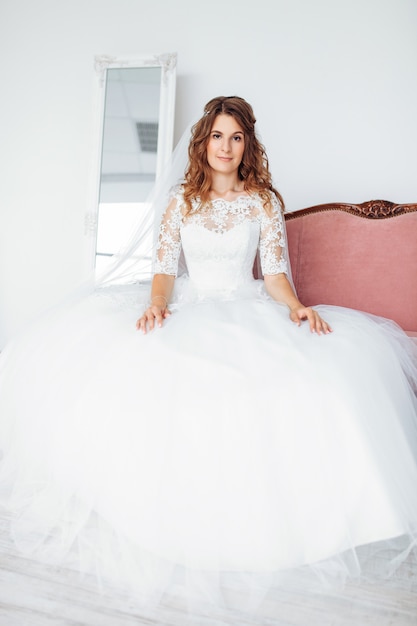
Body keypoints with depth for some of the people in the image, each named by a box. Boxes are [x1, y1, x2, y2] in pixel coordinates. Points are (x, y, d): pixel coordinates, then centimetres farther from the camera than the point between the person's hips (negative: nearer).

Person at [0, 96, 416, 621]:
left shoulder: (264, 200, 7)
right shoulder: (181, 199, 10)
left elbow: (275, 271, 3)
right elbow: (165, 265, 4)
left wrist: (295, 307, -17)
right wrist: (156, 302, -17)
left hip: (247, 312, 0)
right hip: (186, 311, 1)